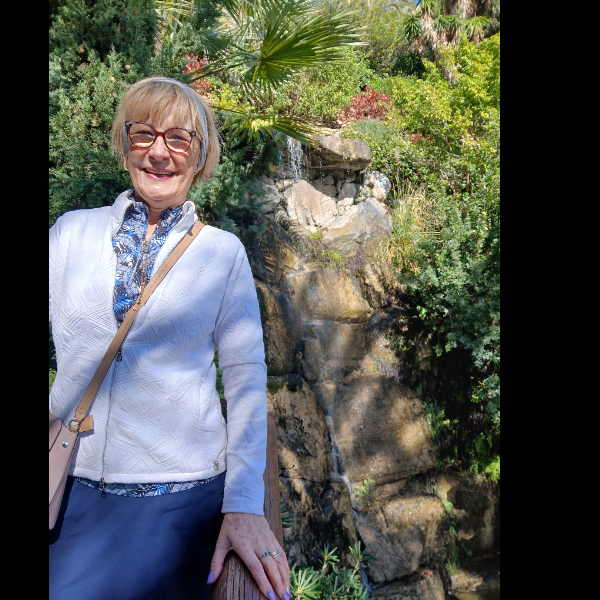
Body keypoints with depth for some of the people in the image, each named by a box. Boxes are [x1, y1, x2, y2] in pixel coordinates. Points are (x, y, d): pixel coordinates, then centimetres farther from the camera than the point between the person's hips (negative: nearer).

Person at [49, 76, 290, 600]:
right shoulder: (72, 232, 4)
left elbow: (246, 377, -2)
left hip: (182, 495, -1)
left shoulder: (224, 252, 0)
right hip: (72, 489, 2)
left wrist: (244, 504, -10)